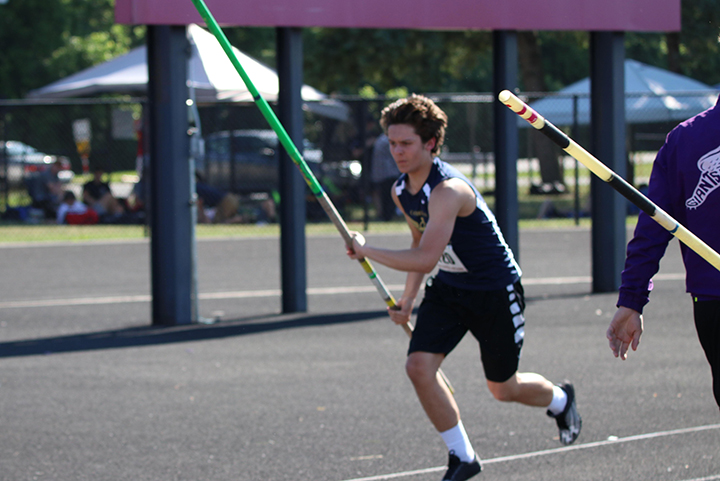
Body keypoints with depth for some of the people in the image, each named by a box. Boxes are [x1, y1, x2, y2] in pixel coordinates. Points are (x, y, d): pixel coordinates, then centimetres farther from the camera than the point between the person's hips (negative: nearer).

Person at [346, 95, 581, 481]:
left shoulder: (448, 190, -31)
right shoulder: (401, 192, -3)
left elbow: (425, 259, -39)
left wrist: (367, 251, -31)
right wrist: (407, 299, 9)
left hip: (495, 291, -7)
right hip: (447, 289, 7)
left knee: (503, 389, 8)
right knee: (419, 366, -14)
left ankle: (560, 400, 43)